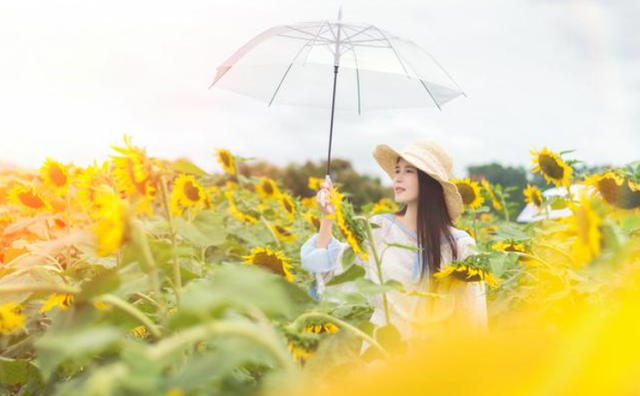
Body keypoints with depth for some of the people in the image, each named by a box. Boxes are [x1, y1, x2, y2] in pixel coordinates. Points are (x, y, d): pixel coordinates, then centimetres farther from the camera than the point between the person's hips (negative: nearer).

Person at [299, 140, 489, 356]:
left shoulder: (458, 244, -2)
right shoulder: (378, 228, 1)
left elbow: (472, 312, 4)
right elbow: (329, 268, 6)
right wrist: (326, 217, 0)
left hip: (434, 347, 0)